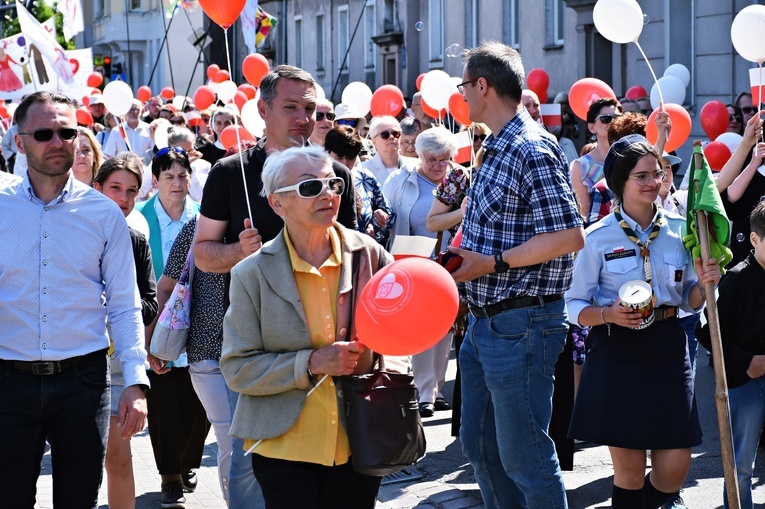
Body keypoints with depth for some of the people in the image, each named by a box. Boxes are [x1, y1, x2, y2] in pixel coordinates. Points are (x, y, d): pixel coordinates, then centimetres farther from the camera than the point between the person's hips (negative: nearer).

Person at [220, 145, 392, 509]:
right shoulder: (253, 274, -5)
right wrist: (311, 363, -19)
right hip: (285, 450, -2)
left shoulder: (369, 254, -2)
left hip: (358, 448, 2)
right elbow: (237, 370, -7)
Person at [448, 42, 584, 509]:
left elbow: (569, 235, -24)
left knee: (523, 457, -1)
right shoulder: (496, 149, 14)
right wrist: (460, 259, 8)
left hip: (520, 324, -10)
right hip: (485, 322, 10)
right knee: (479, 447, 18)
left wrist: (493, 263, -21)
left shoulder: (533, 149, -17)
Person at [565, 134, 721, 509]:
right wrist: (609, 315, -19)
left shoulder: (679, 230, 5)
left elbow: (689, 302, 13)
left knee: (675, 466, 0)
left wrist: (703, 284, -9)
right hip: (616, 353, -3)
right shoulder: (598, 237, -4)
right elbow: (575, 306, 0)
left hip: (668, 350, 3)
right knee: (630, 469, -1)